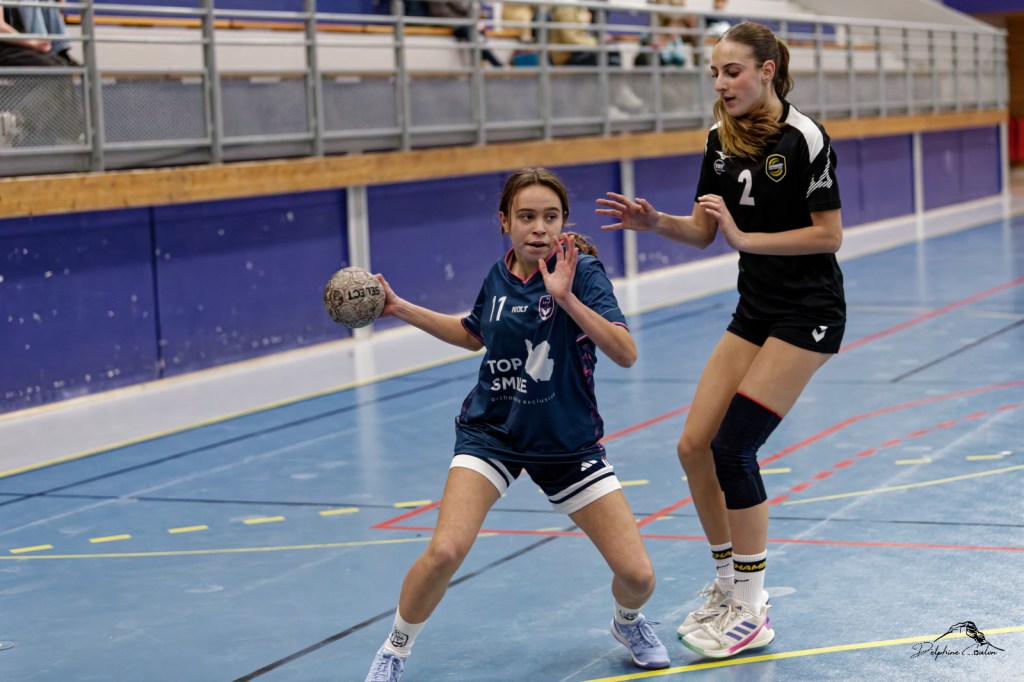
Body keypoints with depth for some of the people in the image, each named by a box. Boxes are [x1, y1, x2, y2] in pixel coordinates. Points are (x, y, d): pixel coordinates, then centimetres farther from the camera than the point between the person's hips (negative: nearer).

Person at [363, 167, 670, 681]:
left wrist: (567, 297, -34)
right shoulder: (499, 277, -2)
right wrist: (401, 309, 13)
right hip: (491, 431, 1)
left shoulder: (582, 271, -13)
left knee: (637, 575, -6)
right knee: (445, 551, -22)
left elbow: (626, 353, -25)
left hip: (568, 442, -1)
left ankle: (628, 621, 31)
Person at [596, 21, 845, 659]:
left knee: (732, 447, -13)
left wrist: (745, 237, -20)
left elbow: (829, 234, -15)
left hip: (808, 313, -7)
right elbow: (702, 232, 9)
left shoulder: (804, 138, -16)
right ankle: (728, 584, 19)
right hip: (755, 311, 7)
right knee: (695, 446, 1)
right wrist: (656, 222, -10)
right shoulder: (722, 140, 5)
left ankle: (752, 609, 0)